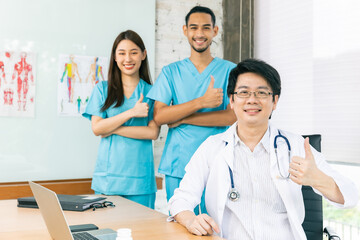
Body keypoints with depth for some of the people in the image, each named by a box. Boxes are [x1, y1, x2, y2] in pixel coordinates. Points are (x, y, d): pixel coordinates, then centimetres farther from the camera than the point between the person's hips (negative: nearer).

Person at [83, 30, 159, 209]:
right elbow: (96, 128, -2)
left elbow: (153, 132, -4)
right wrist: (131, 112, -10)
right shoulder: (103, 89, 7)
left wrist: (113, 129, -8)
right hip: (108, 176, 1)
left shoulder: (150, 92, 5)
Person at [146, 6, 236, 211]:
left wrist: (182, 118, -9)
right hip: (178, 165, 1)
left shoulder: (229, 70, 5)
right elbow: (159, 116, -2)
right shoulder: (171, 72, 9)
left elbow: (233, 116, -7)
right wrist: (202, 102, -14)